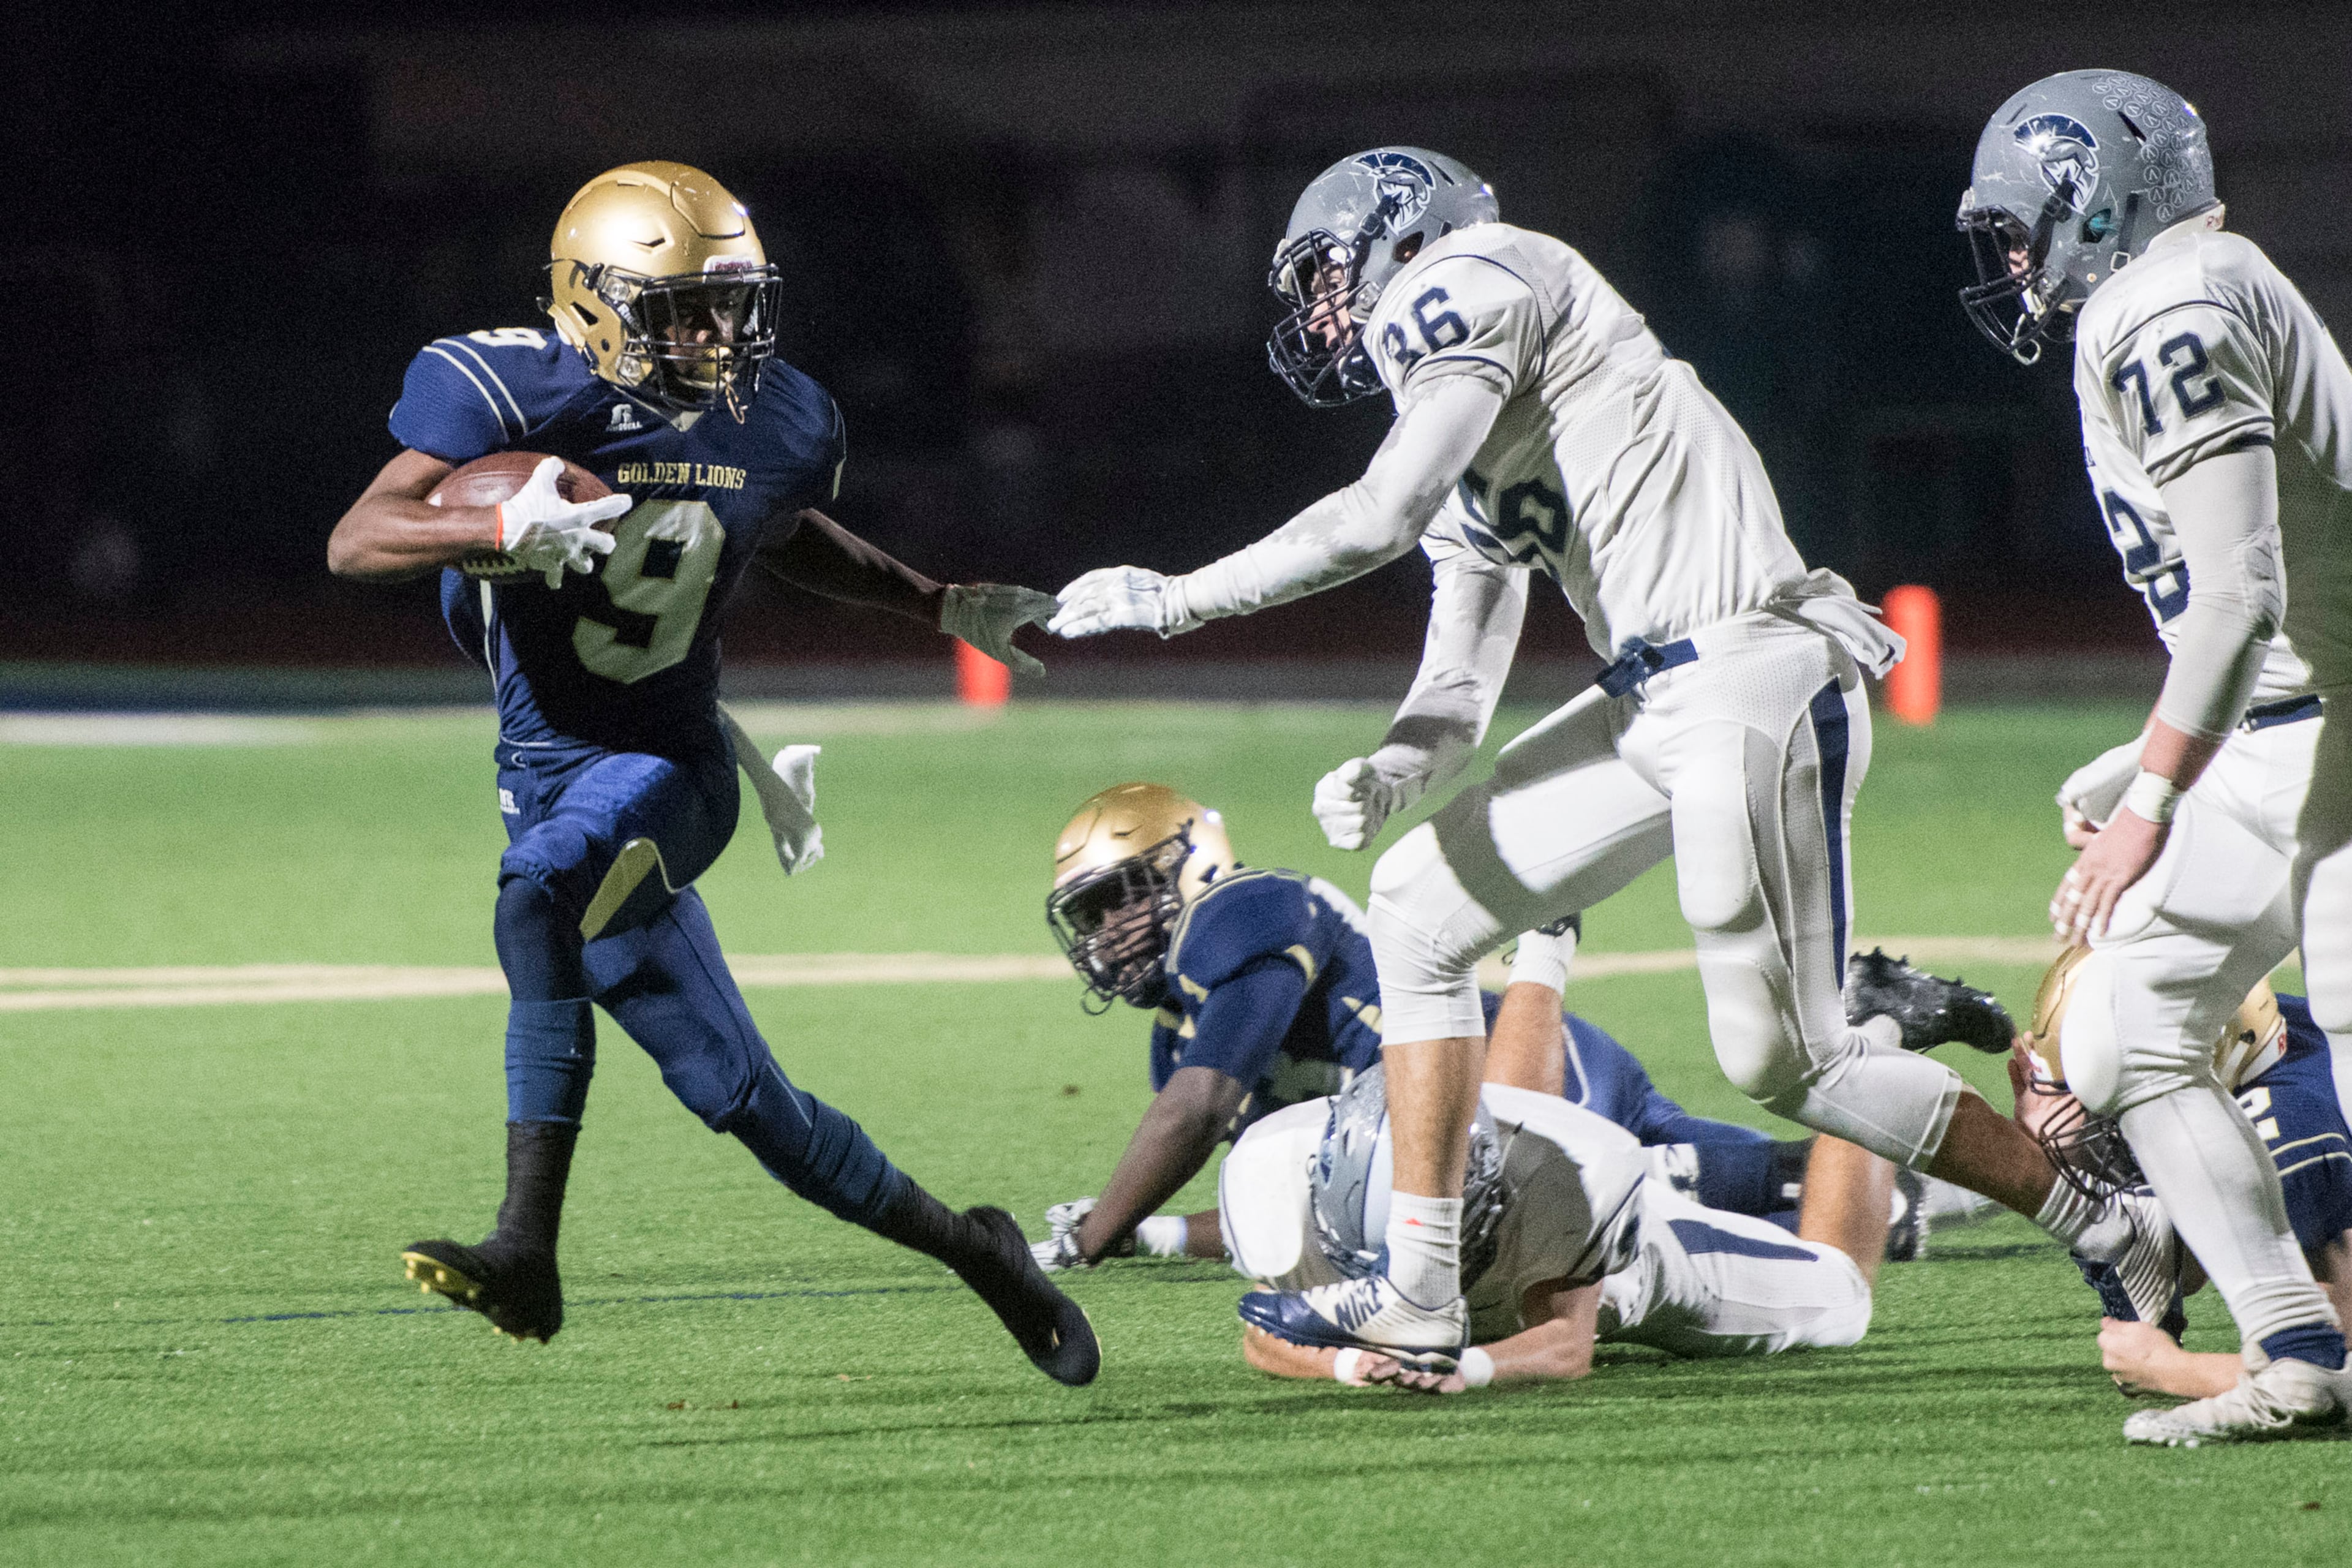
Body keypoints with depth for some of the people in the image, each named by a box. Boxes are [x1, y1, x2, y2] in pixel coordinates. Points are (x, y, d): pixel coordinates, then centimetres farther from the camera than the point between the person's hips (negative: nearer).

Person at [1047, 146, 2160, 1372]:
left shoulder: (1464, 285, -4)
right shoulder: (1460, 445, 24)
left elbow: (1381, 520, -15)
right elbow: (1461, 684, 18)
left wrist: (1174, 600, -7)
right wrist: (1391, 769, -3)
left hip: (1748, 682, -10)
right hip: (1655, 705, 10)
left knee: (1786, 1061, -5)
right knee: (1418, 911, 8)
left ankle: (2109, 1231, 7)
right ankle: (1420, 1301, 7)